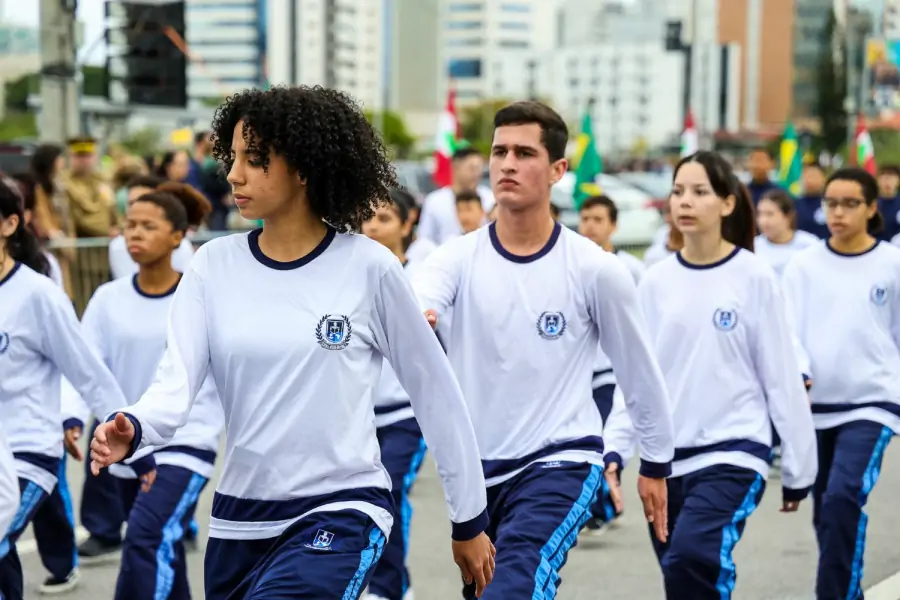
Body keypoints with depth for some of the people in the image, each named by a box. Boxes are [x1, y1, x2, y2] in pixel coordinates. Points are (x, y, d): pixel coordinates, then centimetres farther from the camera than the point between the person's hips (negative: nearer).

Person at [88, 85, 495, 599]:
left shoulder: (368, 267, -6)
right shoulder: (214, 265, 2)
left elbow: (435, 392, 2)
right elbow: (177, 382, -7)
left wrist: (470, 521, 7)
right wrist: (133, 430, -31)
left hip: (341, 514, -5)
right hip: (238, 518, 5)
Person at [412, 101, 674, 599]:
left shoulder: (595, 270, -8)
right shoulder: (458, 258, -3)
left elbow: (639, 371, 4)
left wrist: (656, 464, 12)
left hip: (561, 464, -4)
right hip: (475, 468, 4)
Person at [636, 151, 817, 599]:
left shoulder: (754, 277, -5)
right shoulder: (655, 282, 5)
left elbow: (782, 378, -2)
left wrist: (797, 469, 1)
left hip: (735, 453, -4)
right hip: (665, 458, 5)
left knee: (690, 554, -27)